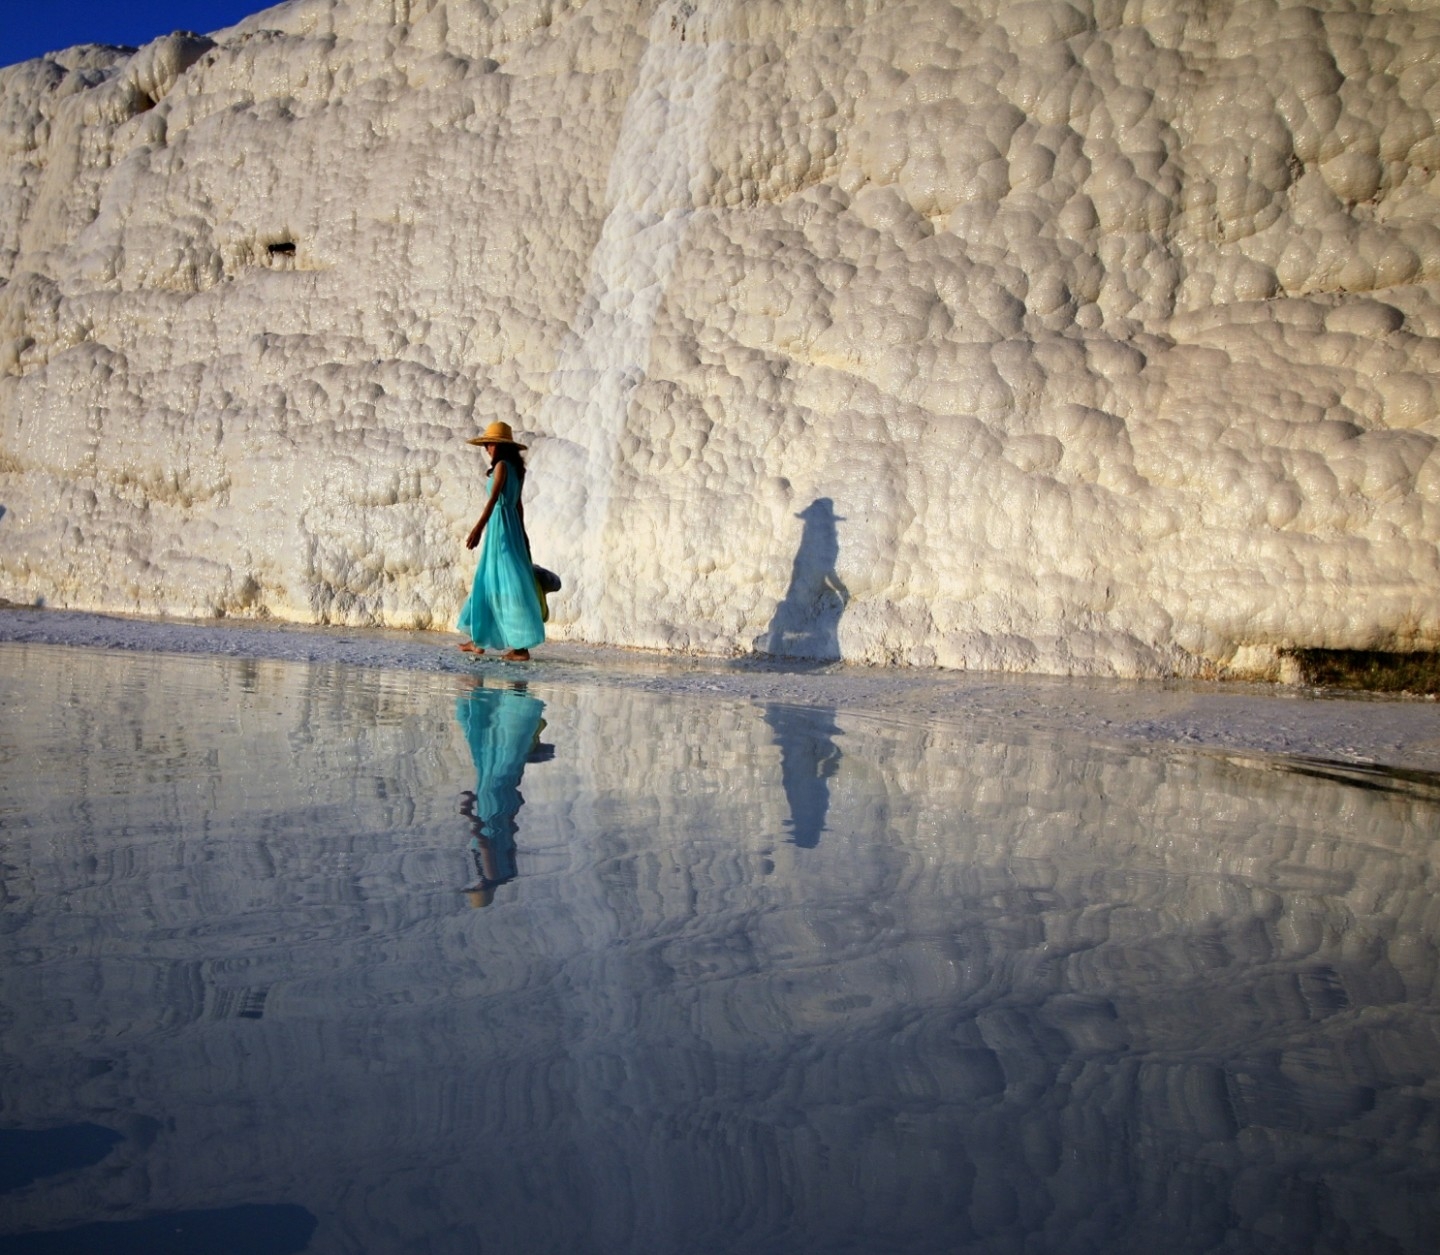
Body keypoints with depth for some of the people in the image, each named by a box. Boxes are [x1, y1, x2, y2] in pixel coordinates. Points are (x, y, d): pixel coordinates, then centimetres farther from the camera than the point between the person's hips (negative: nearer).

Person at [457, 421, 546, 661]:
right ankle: (479, 640, 21)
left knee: (507, 583, -8)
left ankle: (521, 647, -8)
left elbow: (493, 498, -22)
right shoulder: (516, 468, 15)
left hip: (500, 525, -9)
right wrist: (521, 533, 24)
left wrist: (478, 528, -30)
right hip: (510, 524, 9)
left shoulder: (502, 465, -11)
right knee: (487, 582, 14)